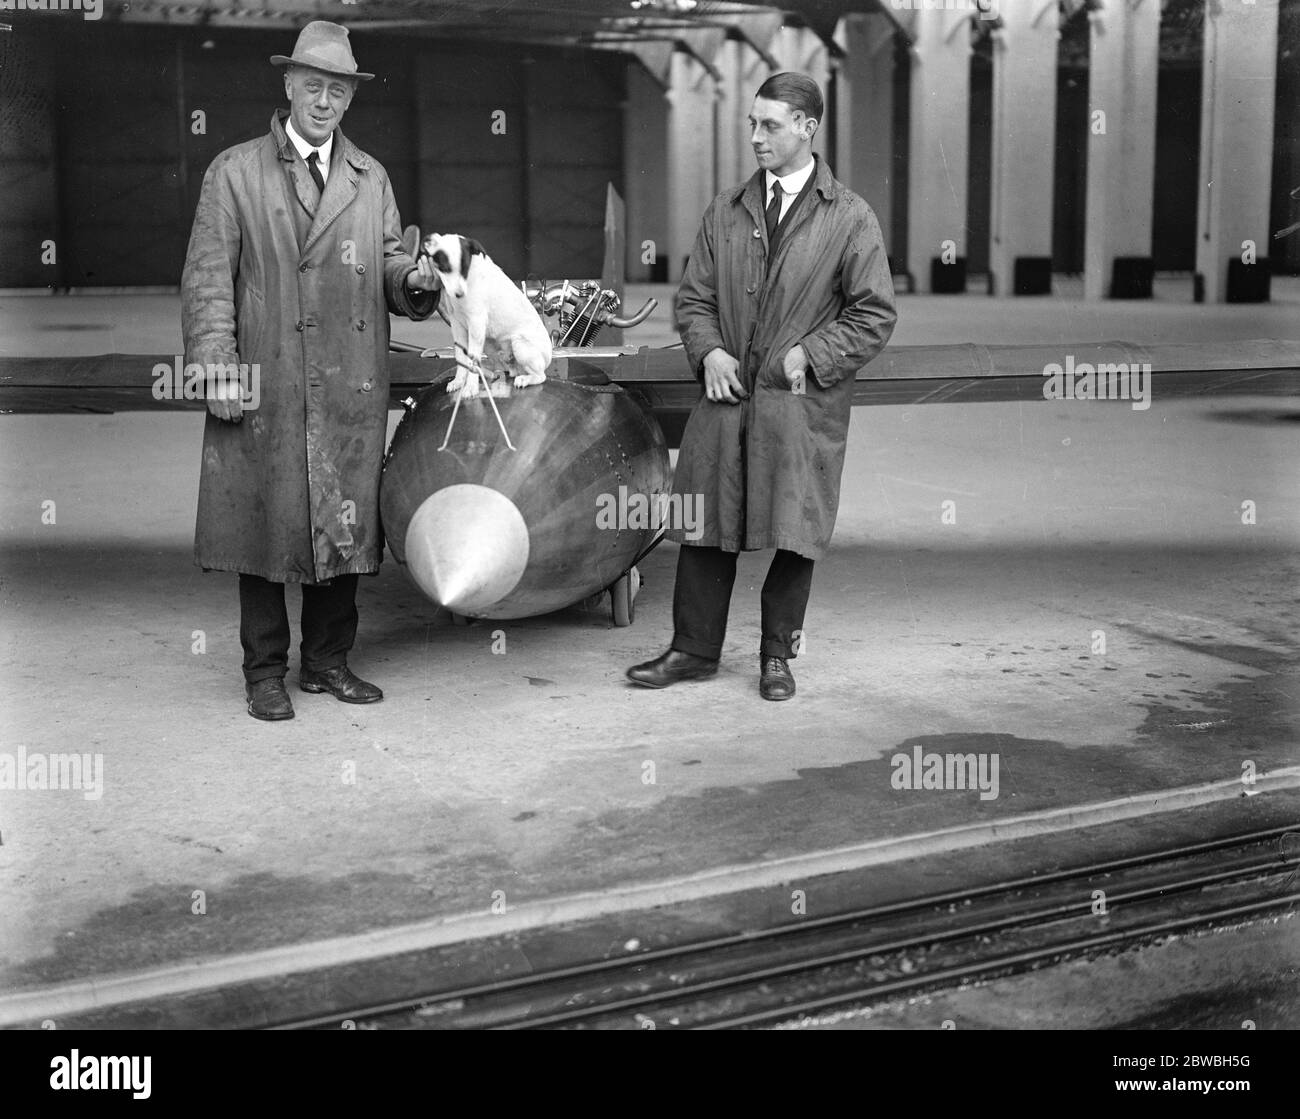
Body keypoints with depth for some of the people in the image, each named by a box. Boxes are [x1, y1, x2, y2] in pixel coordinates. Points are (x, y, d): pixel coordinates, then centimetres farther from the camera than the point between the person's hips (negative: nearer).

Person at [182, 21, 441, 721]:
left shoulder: (371, 178, 16)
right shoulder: (235, 172, 5)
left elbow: (386, 266, 18)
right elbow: (208, 278, 0)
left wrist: (413, 280, -6)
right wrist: (216, 368, -11)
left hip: (353, 390, 4)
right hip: (265, 387, -3)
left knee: (344, 525, 7)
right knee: (265, 523, 1)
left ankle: (328, 662, 20)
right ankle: (266, 673, 12)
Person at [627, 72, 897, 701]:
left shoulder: (850, 219, 0)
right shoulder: (725, 211, 12)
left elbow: (874, 316, -2)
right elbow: (694, 296, 13)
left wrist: (807, 355, -12)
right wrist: (709, 351, -6)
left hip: (803, 402, -3)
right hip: (727, 393, 3)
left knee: (794, 535, 1)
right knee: (706, 528, 5)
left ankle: (777, 656, 18)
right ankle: (694, 650, 17)